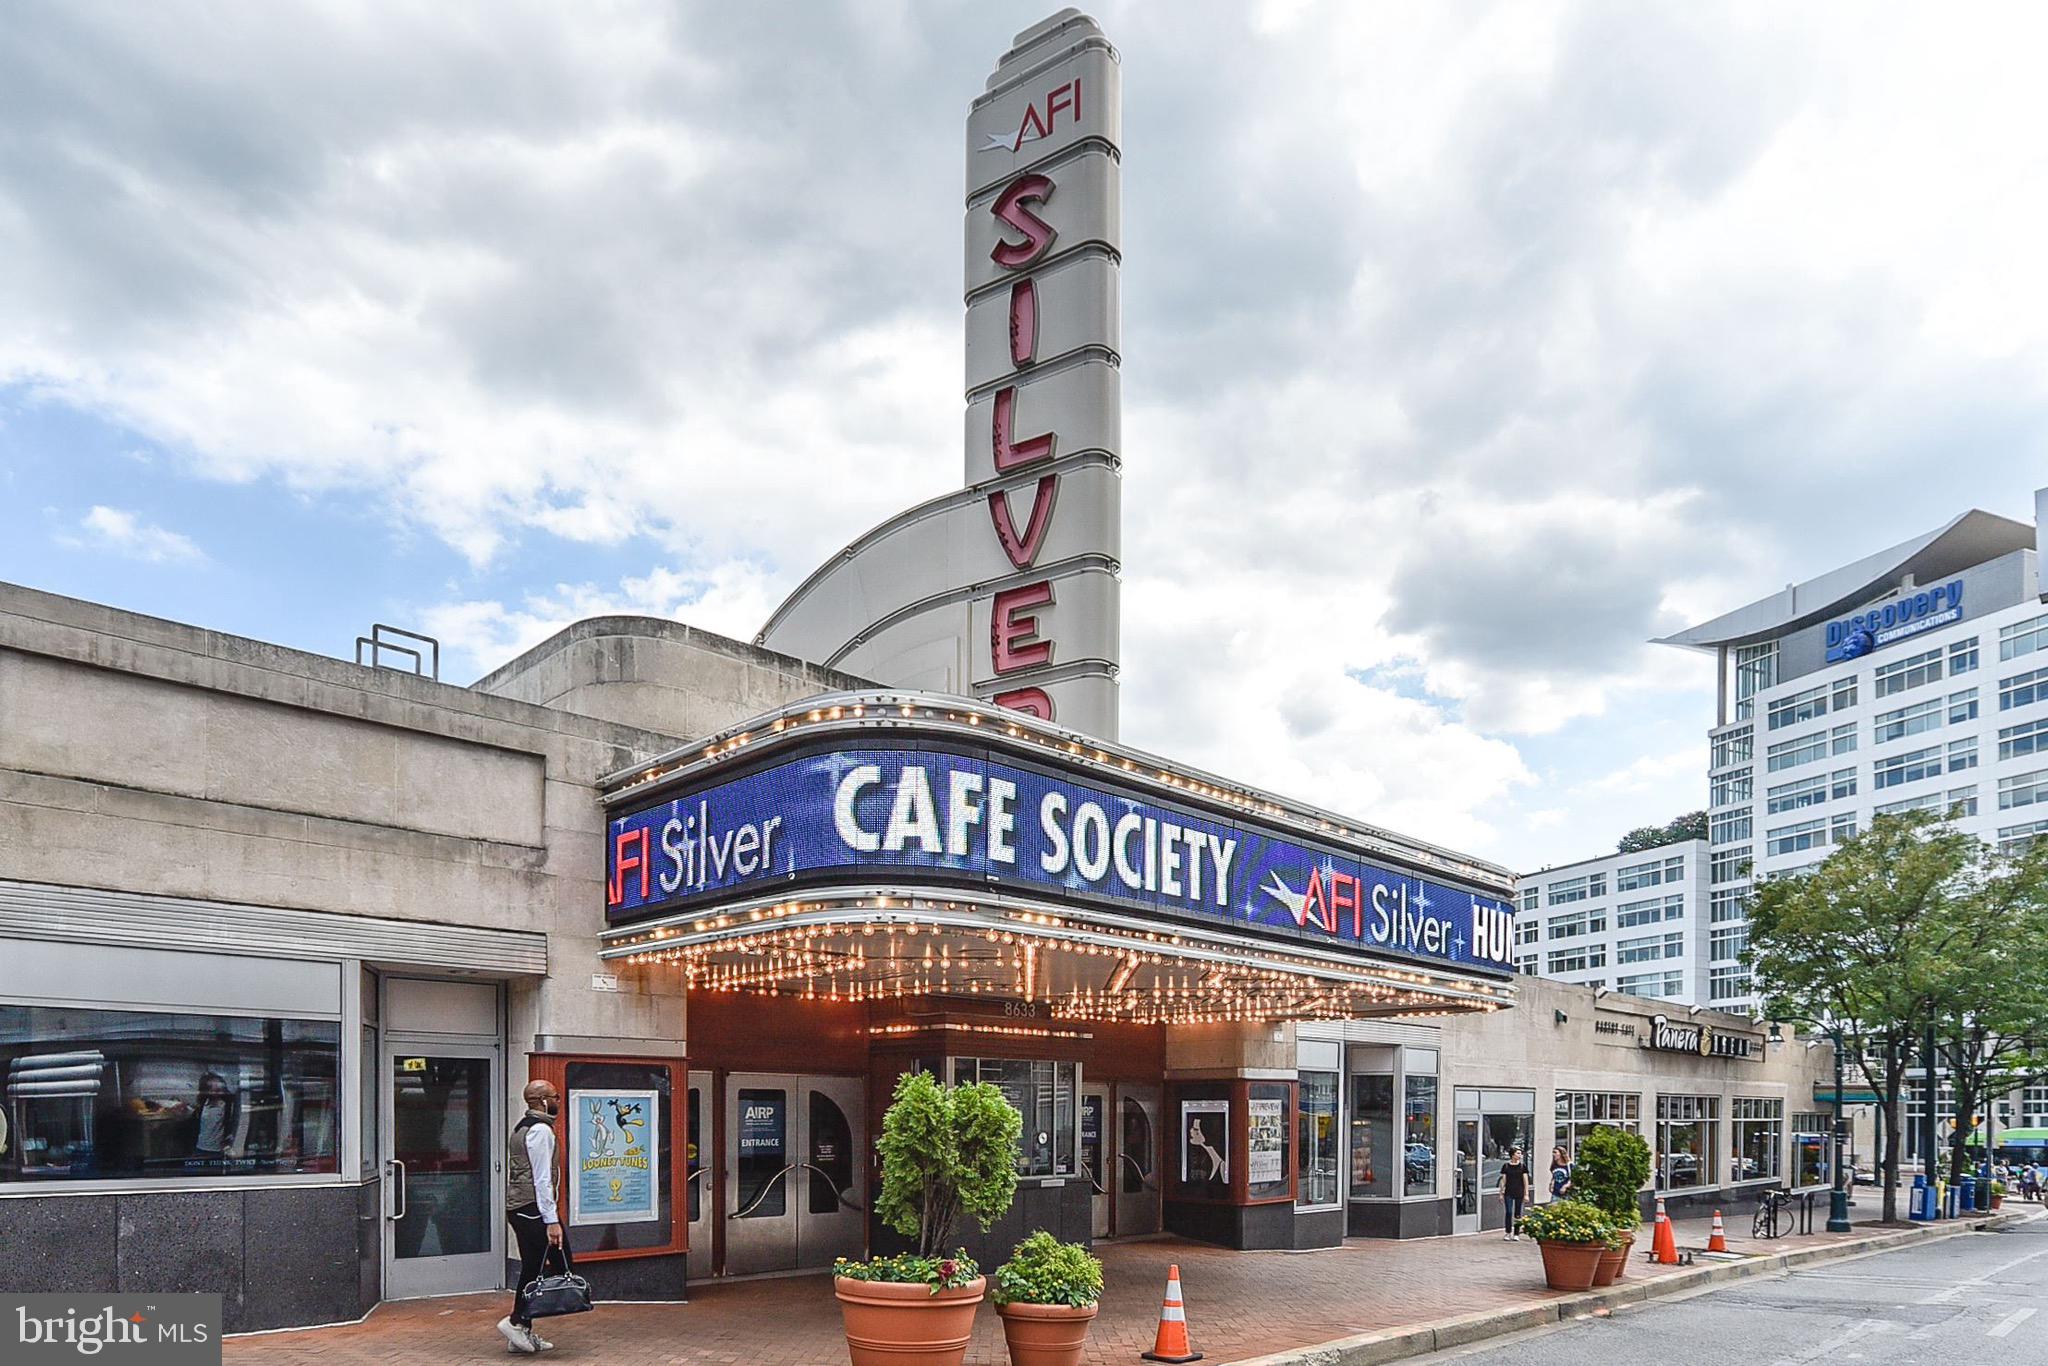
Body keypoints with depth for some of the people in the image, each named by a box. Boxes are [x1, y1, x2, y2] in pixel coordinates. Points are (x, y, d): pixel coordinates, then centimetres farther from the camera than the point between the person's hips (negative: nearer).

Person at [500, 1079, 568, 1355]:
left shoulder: (521, 1128, 18)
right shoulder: (541, 1130, -13)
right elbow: (542, 1179, -18)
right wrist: (552, 1221, -20)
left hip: (516, 1208, 10)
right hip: (534, 1208, -10)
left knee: (531, 1269, 12)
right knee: (561, 1264, -6)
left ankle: (523, 1332, 14)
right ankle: (517, 1321, -8)